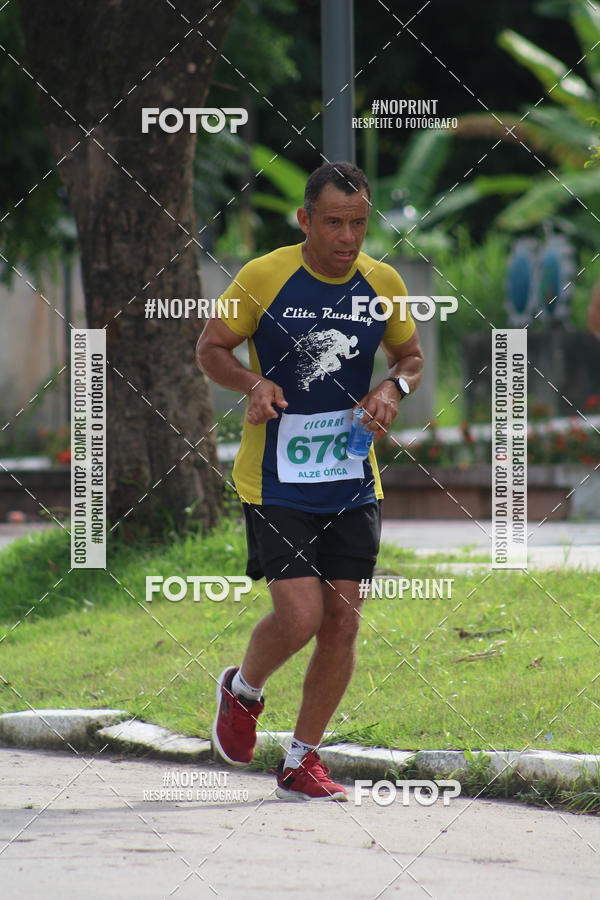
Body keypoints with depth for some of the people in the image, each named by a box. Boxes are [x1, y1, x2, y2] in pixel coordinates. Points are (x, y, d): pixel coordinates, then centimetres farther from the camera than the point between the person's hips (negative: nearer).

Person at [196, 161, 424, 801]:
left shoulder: (383, 284, 1)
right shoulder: (264, 277, -11)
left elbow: (410, 357, 16)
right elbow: (210, 348, 0)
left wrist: (394, 388, -7)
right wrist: (252, 383, -21)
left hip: (352, 480, 4)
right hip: (275, 480, -4)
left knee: (343, 621, 1)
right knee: (300, 615, -14)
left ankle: (301, 761, 15)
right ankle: (242, 690, 19)